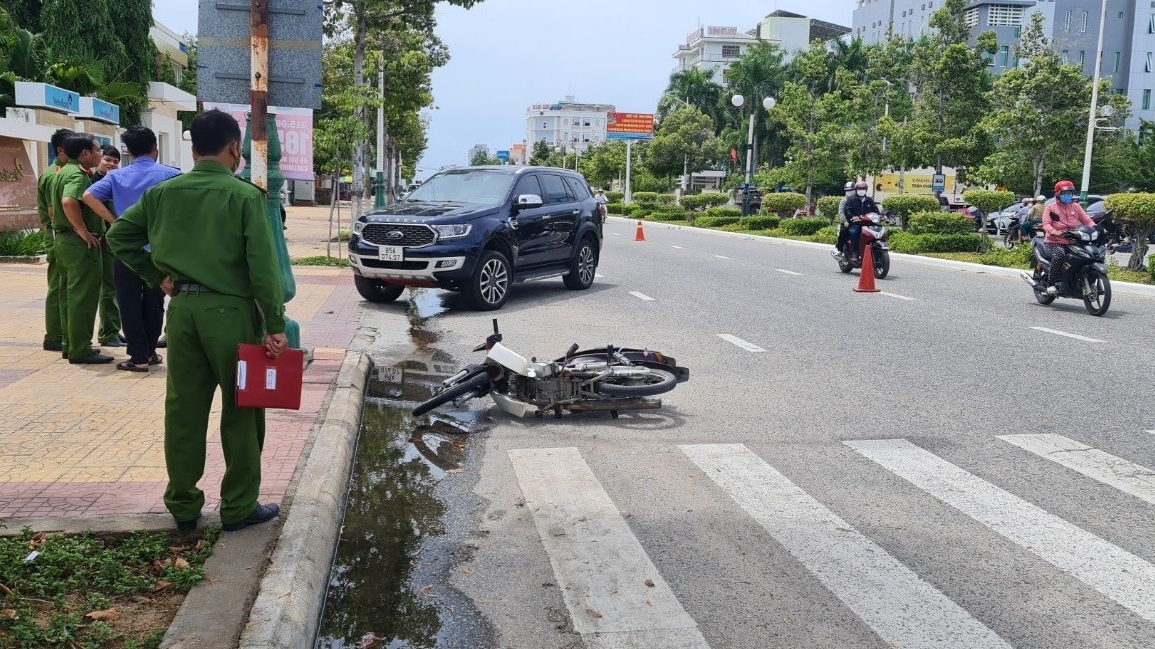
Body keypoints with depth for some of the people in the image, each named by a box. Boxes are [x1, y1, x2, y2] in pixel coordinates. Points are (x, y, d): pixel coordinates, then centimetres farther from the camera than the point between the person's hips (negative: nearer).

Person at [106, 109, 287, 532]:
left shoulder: (164, 193, 5)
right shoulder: (245, 196, -10)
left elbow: (119, 235, 12)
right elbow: (263, 266, -14)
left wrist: (157, 278, 14)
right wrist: (275, 325, -11)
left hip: (182, 308, 5)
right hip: (230, 309, -5)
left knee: (183, 408, 11)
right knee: (241, 411, 6)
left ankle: (182, 504, 21)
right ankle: (239, 507, 13)